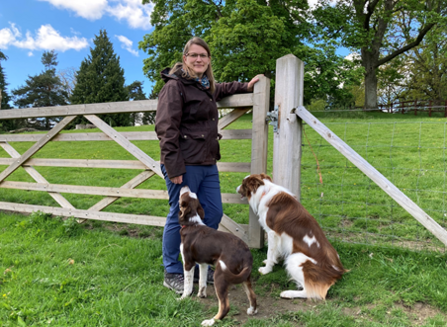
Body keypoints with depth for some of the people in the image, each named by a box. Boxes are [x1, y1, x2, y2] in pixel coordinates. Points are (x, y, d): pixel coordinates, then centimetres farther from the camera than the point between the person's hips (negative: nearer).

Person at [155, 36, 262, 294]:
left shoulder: (206, 86, 18)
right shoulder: (175, 85, -8)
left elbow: (220, 89, 45)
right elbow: (166, 128, -15)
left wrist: (246, 86, 40)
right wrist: (173, 168, -21)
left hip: (207, 164, 9)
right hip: (185, 165, -9)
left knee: (214, 213, 12)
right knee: (180, 217, 0)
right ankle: (172, 273, 18)